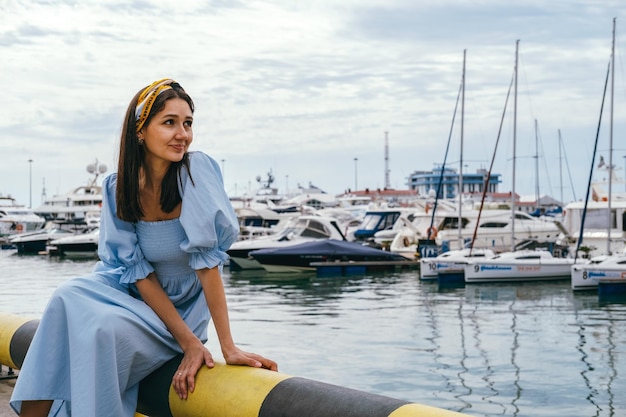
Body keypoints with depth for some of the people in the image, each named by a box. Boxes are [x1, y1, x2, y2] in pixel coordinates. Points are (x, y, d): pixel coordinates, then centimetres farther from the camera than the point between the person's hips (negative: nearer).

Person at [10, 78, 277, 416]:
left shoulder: (197, 170, -18)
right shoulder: (119, 187, -8)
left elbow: (208, 260, -21)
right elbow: (138, 271, -11)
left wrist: (228, 347, -24)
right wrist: (188, 341, -20)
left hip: (181, 307, -3)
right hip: (132, 295, 3)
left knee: (105, 328, -29)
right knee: (67, 297, -24)